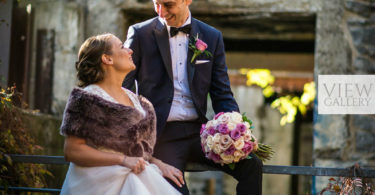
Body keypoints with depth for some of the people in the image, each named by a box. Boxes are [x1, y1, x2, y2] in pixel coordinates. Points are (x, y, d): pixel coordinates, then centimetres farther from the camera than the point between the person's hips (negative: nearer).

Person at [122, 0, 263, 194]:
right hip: (162, 135, -2)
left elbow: (222, 96, 10)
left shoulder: (212, 37, 10)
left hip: (198, 131, 3)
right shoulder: (140, 34, 3)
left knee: (252, 164, -18)